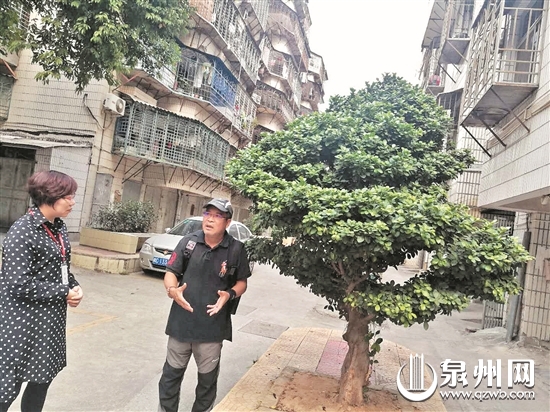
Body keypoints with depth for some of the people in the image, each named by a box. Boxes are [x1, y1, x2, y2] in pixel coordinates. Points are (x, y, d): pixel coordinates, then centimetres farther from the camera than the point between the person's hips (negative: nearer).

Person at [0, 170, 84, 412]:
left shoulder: (58, 228, 6)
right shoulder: (22, 231, -18)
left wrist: (74, 287, -3)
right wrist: (64, 293, -17)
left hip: (51, 318, 8)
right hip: (24, 321, -7)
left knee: (43, 377, 17)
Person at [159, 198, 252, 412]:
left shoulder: (236, 250, -7)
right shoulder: (188, 242, -5)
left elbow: (242, 282, 4)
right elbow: (171, 272, 1)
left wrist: (230, 294, -17)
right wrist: (172, 290, -20)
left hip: (212, 326, -1)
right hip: (182, 321, 1)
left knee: (207, 378, 16)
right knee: (171, 373, 17)